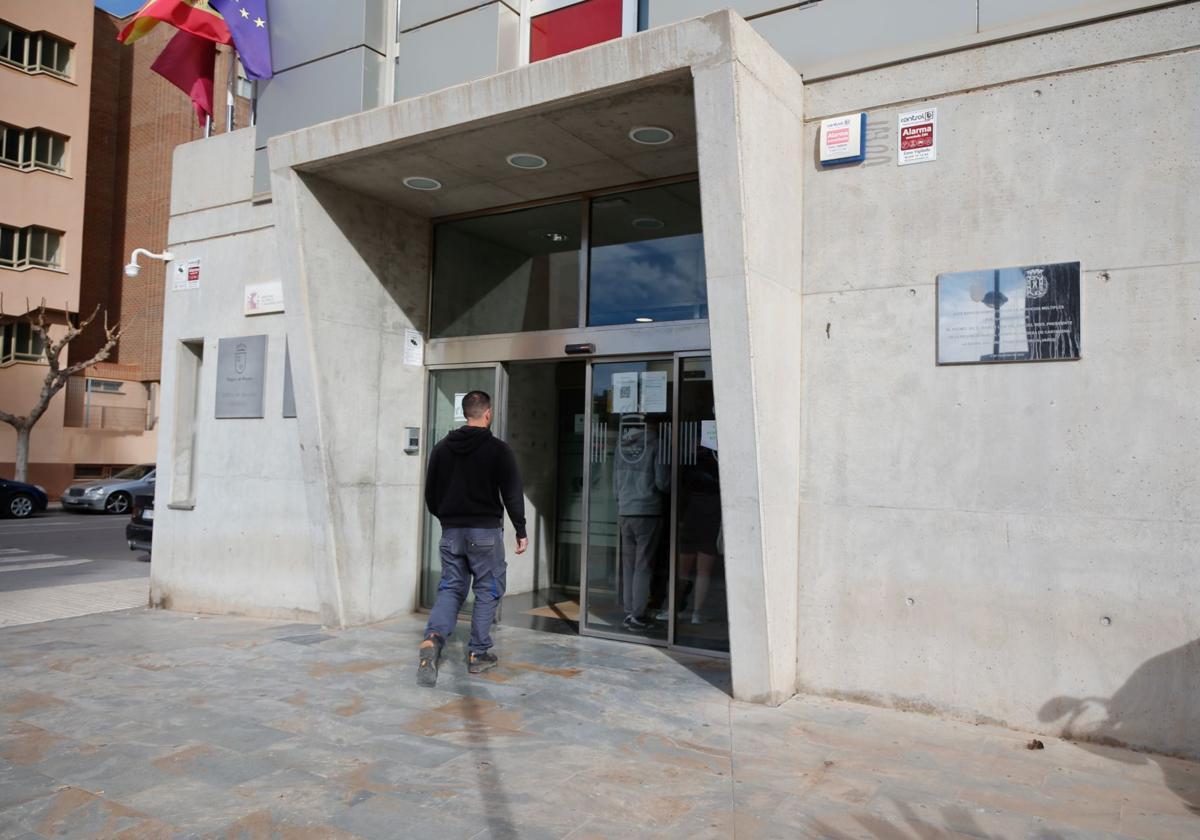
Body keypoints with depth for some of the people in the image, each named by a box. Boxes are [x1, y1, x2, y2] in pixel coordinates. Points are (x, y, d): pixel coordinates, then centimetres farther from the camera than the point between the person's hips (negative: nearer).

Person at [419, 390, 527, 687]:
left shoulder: (442, 447, 6)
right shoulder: (497, 448, -8)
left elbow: (430, 492, 12)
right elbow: (512, 493, -9)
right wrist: (521, 531, -2)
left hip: (451, 530, 4)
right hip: (485, 531, -4)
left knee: (450, 588, 10)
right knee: (487, 590, 8)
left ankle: (433, 638, -15)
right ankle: (478, 654, 10)